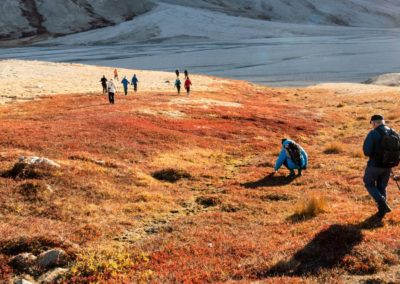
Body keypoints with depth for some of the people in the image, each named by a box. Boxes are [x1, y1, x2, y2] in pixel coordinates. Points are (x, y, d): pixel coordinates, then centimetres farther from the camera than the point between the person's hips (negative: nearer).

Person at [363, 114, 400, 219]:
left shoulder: (373, 134, -17)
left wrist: (373, 154, 3)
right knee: (382, 187, 20)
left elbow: (366, 151, -18)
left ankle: (382, 203, -4)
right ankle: (382, 210, 21)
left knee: (369, 184, 15)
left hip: (375, 165, -5)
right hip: (388, 166, 5)